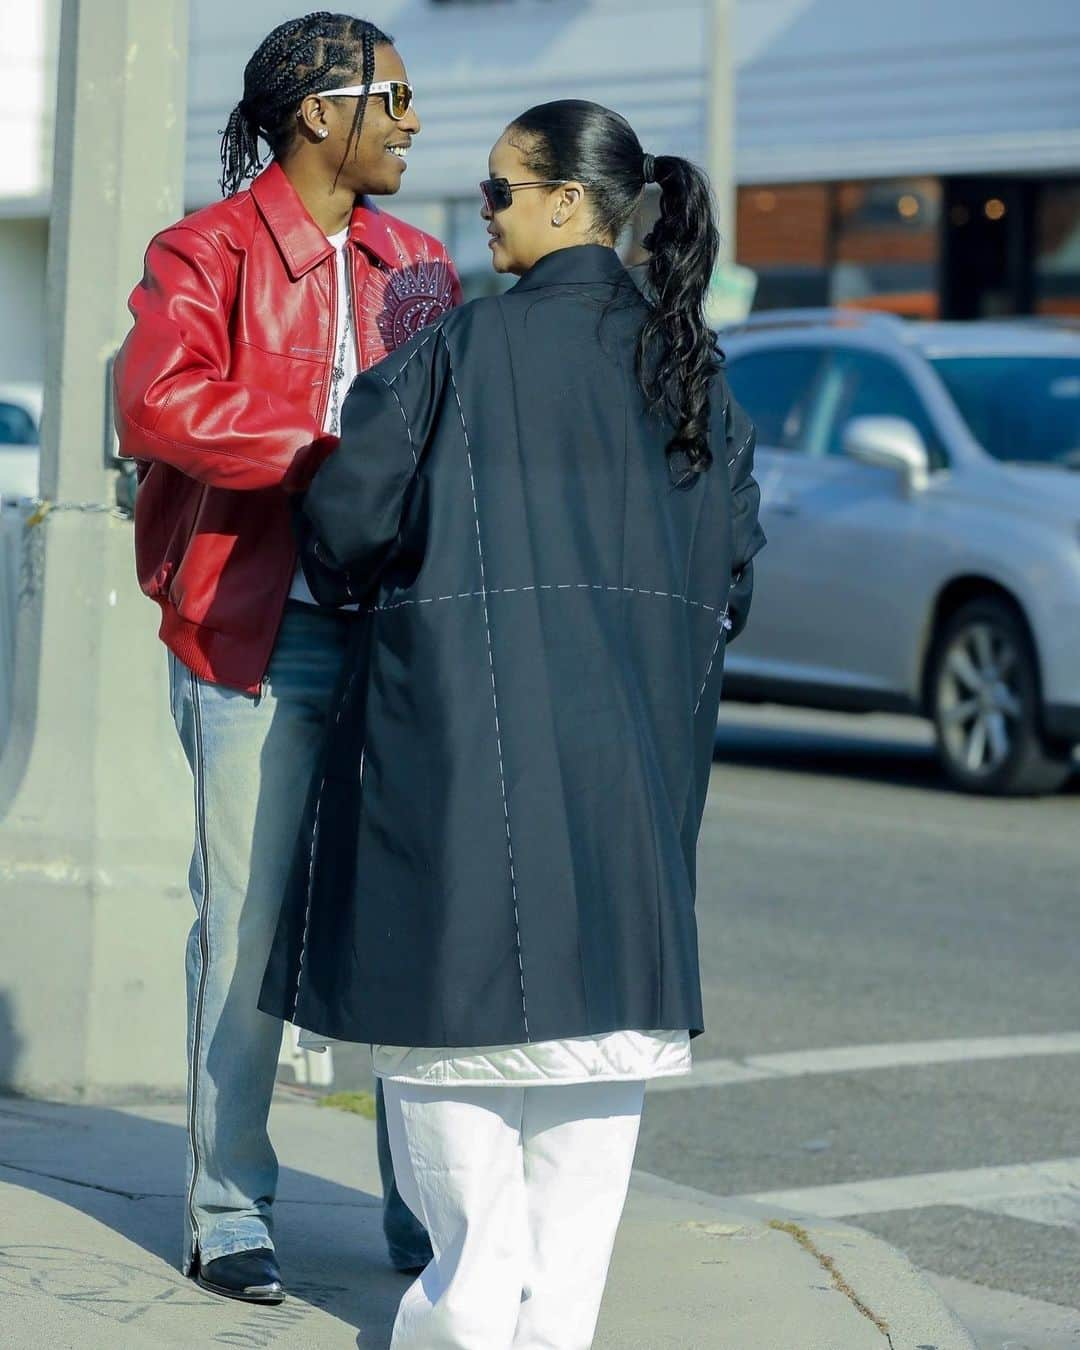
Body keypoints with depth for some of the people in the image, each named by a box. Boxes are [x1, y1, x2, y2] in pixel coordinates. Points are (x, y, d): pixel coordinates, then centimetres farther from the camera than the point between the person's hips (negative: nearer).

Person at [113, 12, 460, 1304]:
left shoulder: (416, 265, 16)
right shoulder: (207, 253, -3)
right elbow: (158, 408, -19)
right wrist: (331, 423, -21)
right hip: (259, 637, -5)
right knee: (248, 926, 0)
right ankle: (228, 1212, 11)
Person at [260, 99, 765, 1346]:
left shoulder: (464, 349, -9)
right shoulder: (689, 364, 6)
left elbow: (349, 514, -7)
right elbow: (731, 557, 8)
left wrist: (355, 586, 14)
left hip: (470, 718, -4)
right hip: (635, 731, 4)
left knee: (455, 967, 7)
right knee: (600, 971, 9)